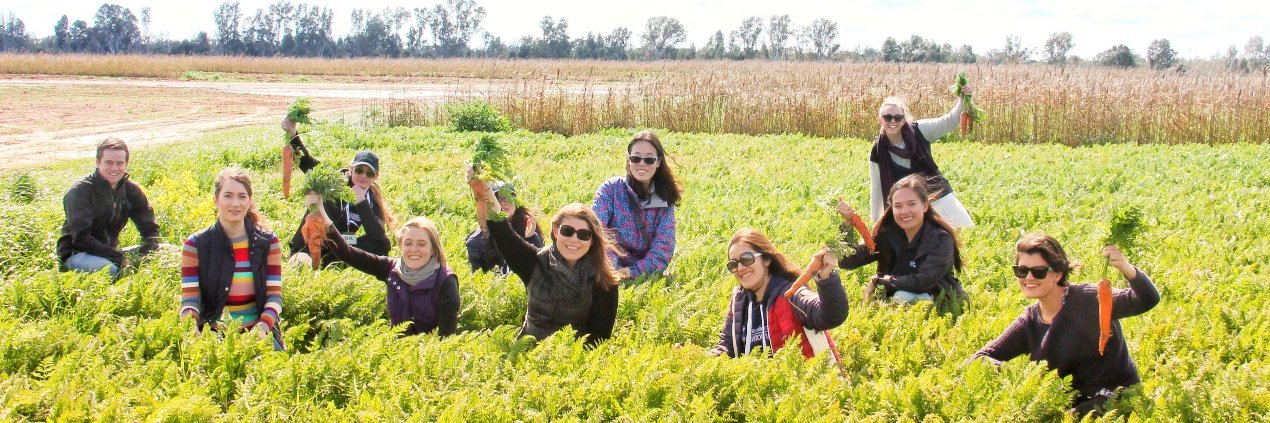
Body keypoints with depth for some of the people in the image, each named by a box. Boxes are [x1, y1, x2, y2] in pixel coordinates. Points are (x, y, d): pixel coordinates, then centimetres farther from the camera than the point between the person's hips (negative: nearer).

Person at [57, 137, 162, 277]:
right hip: (76, 255, -6)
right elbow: (80, 238, -23)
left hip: (110, 252, 6)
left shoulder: (131, 190, 4)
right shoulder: (80, 191, -14)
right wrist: (120, 259, -31)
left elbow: (150, 229, 3)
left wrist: (143, 257, -20)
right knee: (109, 269, -39)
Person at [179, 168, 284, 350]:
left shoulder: (268, 242, 5)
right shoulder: (195, 245, 1)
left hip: (258, 331, 2)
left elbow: (274, 296, 1)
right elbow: (189, 299, -3)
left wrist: (263, 327, -20)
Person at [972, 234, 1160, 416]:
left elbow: (1147, 301, -23)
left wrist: (1126, 268, -43)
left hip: (1119, 400, -6)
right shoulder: (1028, 323, 3)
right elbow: (982, 357, 3)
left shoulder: (1086, 300, -14)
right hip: (1074, 403, 6)